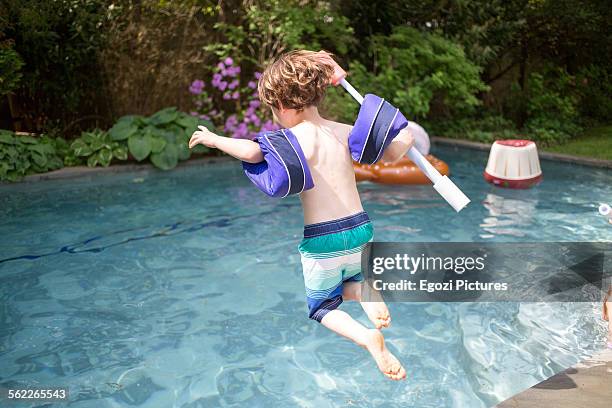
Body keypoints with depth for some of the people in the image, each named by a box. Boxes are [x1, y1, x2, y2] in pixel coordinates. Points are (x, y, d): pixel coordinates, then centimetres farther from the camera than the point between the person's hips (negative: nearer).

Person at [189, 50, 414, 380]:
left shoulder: (295, 138, -12)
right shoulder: (345, 132, 5)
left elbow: (252, 152, -29)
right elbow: (392, 154, 10)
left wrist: (214, 139, -12)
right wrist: (405, 136, 32)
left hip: (321, 243, -5)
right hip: (360, 232, 5)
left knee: (321, 306, 19)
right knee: (347, 283, 35)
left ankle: (366, 337, -10)